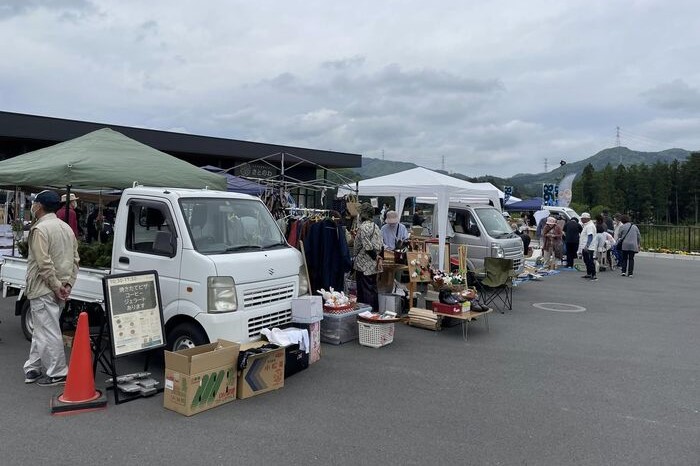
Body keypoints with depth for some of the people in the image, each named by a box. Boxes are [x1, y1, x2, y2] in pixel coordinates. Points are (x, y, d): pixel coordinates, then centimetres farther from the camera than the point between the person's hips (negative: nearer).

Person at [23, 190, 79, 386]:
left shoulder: (40, 229, -15)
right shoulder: (66, 227, 12)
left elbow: (44, 264, -21)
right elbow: (75, 259, 10)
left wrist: (56, 286, -16)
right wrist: (67, 283, 5)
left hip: (44, 289, -8)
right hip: (59, 289, 9)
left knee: (48, 332, -1)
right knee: (42, 329, 19)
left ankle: (57, 374, 5)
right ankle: (34, 368, 28)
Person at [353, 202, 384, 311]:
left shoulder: (363, 227, -15)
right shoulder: (376, 226, 9)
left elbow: (367, 247, -20)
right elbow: (381, 246, 7)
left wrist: (376, 257, -7)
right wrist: (379, 258, 5)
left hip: (363, 265, -8)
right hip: (373, 266, 8)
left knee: (365, 291, -2)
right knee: (373, 289, 15)